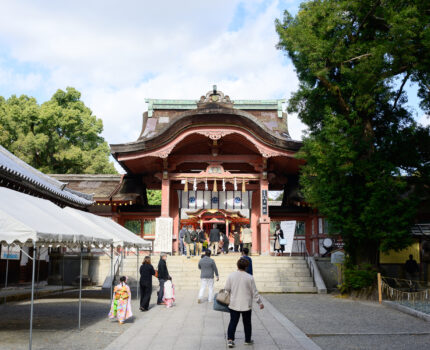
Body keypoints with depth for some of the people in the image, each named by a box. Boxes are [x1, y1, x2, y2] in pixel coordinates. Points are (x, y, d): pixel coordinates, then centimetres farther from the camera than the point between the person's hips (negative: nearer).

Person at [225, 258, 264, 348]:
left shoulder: (231, 276, -6)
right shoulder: (250, 278, -11)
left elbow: (227, 289, 1)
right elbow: (254, 292, -6)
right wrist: (260, 302, 4)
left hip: (234, 304, 1)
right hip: (246, 305, -1)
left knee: (233, 322, 8)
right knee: (247, 323, 13)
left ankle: (230, 339, -2)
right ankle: (248, 340, 25)